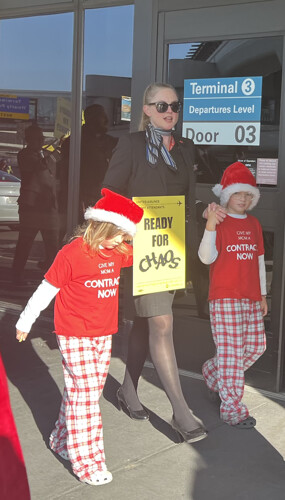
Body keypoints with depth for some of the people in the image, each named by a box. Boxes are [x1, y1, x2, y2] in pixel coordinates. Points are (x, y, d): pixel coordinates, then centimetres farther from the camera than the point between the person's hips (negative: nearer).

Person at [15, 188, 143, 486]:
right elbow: (47, 289, -8)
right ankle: (87, 462, 0)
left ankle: (62, 441, 32)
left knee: (79, 392, 14)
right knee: (84, 395, -7)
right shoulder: (72, 254, -16)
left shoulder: (117, 252, 5)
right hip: (75, 337, -7)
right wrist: (25, 322, 1)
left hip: (103, 336, 7)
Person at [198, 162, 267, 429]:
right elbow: (207, 257, -16)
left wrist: (263, 293, 19)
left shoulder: (254, 224, 14)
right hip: (225, 296, -7)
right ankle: (231, 407, 1)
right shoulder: (219, 222, -5)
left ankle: (213, 372, 32)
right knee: (231, 350, -7)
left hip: (251, 297, 7)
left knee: (255, 346, 9)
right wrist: (210, 227, -30)